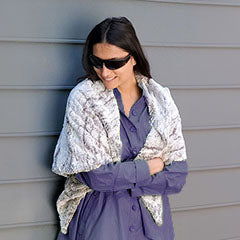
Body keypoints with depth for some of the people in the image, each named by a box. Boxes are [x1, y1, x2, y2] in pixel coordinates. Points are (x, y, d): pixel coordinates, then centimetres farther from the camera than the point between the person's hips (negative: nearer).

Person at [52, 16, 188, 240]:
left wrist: (117, 177, -15)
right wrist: (151, 166, -10)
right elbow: (93, 175, -17)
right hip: (99, 220, -2)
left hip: (152, 220, 3)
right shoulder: (83, 99, -11)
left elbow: (177, 177, -7)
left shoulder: (161, 100, -3)